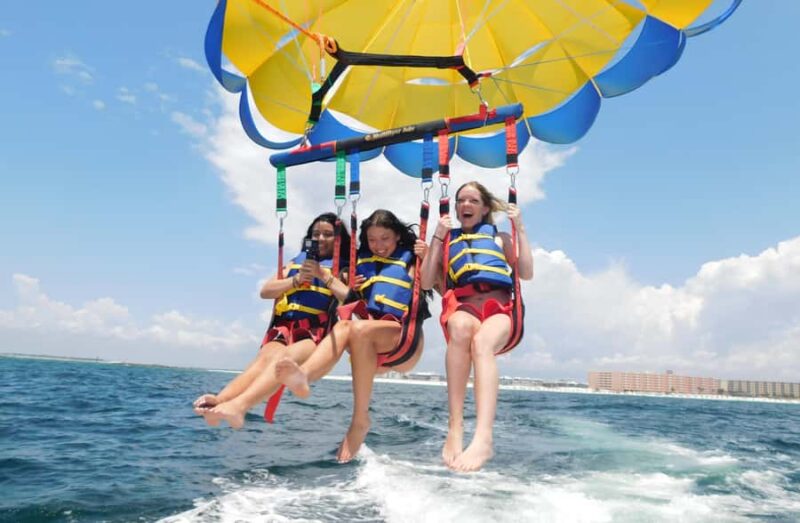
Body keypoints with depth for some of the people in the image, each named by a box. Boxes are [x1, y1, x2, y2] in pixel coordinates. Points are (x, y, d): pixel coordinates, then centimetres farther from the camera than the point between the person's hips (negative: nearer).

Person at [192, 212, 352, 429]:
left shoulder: (343, 269, 17)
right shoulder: (297, 261, 26)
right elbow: (265, 291, 16)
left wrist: (322, 274, -6)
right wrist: (297, 279, 2)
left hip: (316, 333, -3)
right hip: (284, 328, 3)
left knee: (284, 357, -35)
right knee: (265, 358, -31)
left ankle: (238, 406, -59)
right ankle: (217, 402, -56)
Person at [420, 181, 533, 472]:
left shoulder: (499, 237, 25)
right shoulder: (446, 241, 25)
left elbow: (526, 273, 11)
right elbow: (426, 283, 11)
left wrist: (520, 229, 9)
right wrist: (437, 238, 8)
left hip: (499, 310, 0)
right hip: (462, 309, 0)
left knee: (482, 341, -38)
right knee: (461, 327, -40)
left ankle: (483, 438, -55)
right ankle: (454, 430, -44)